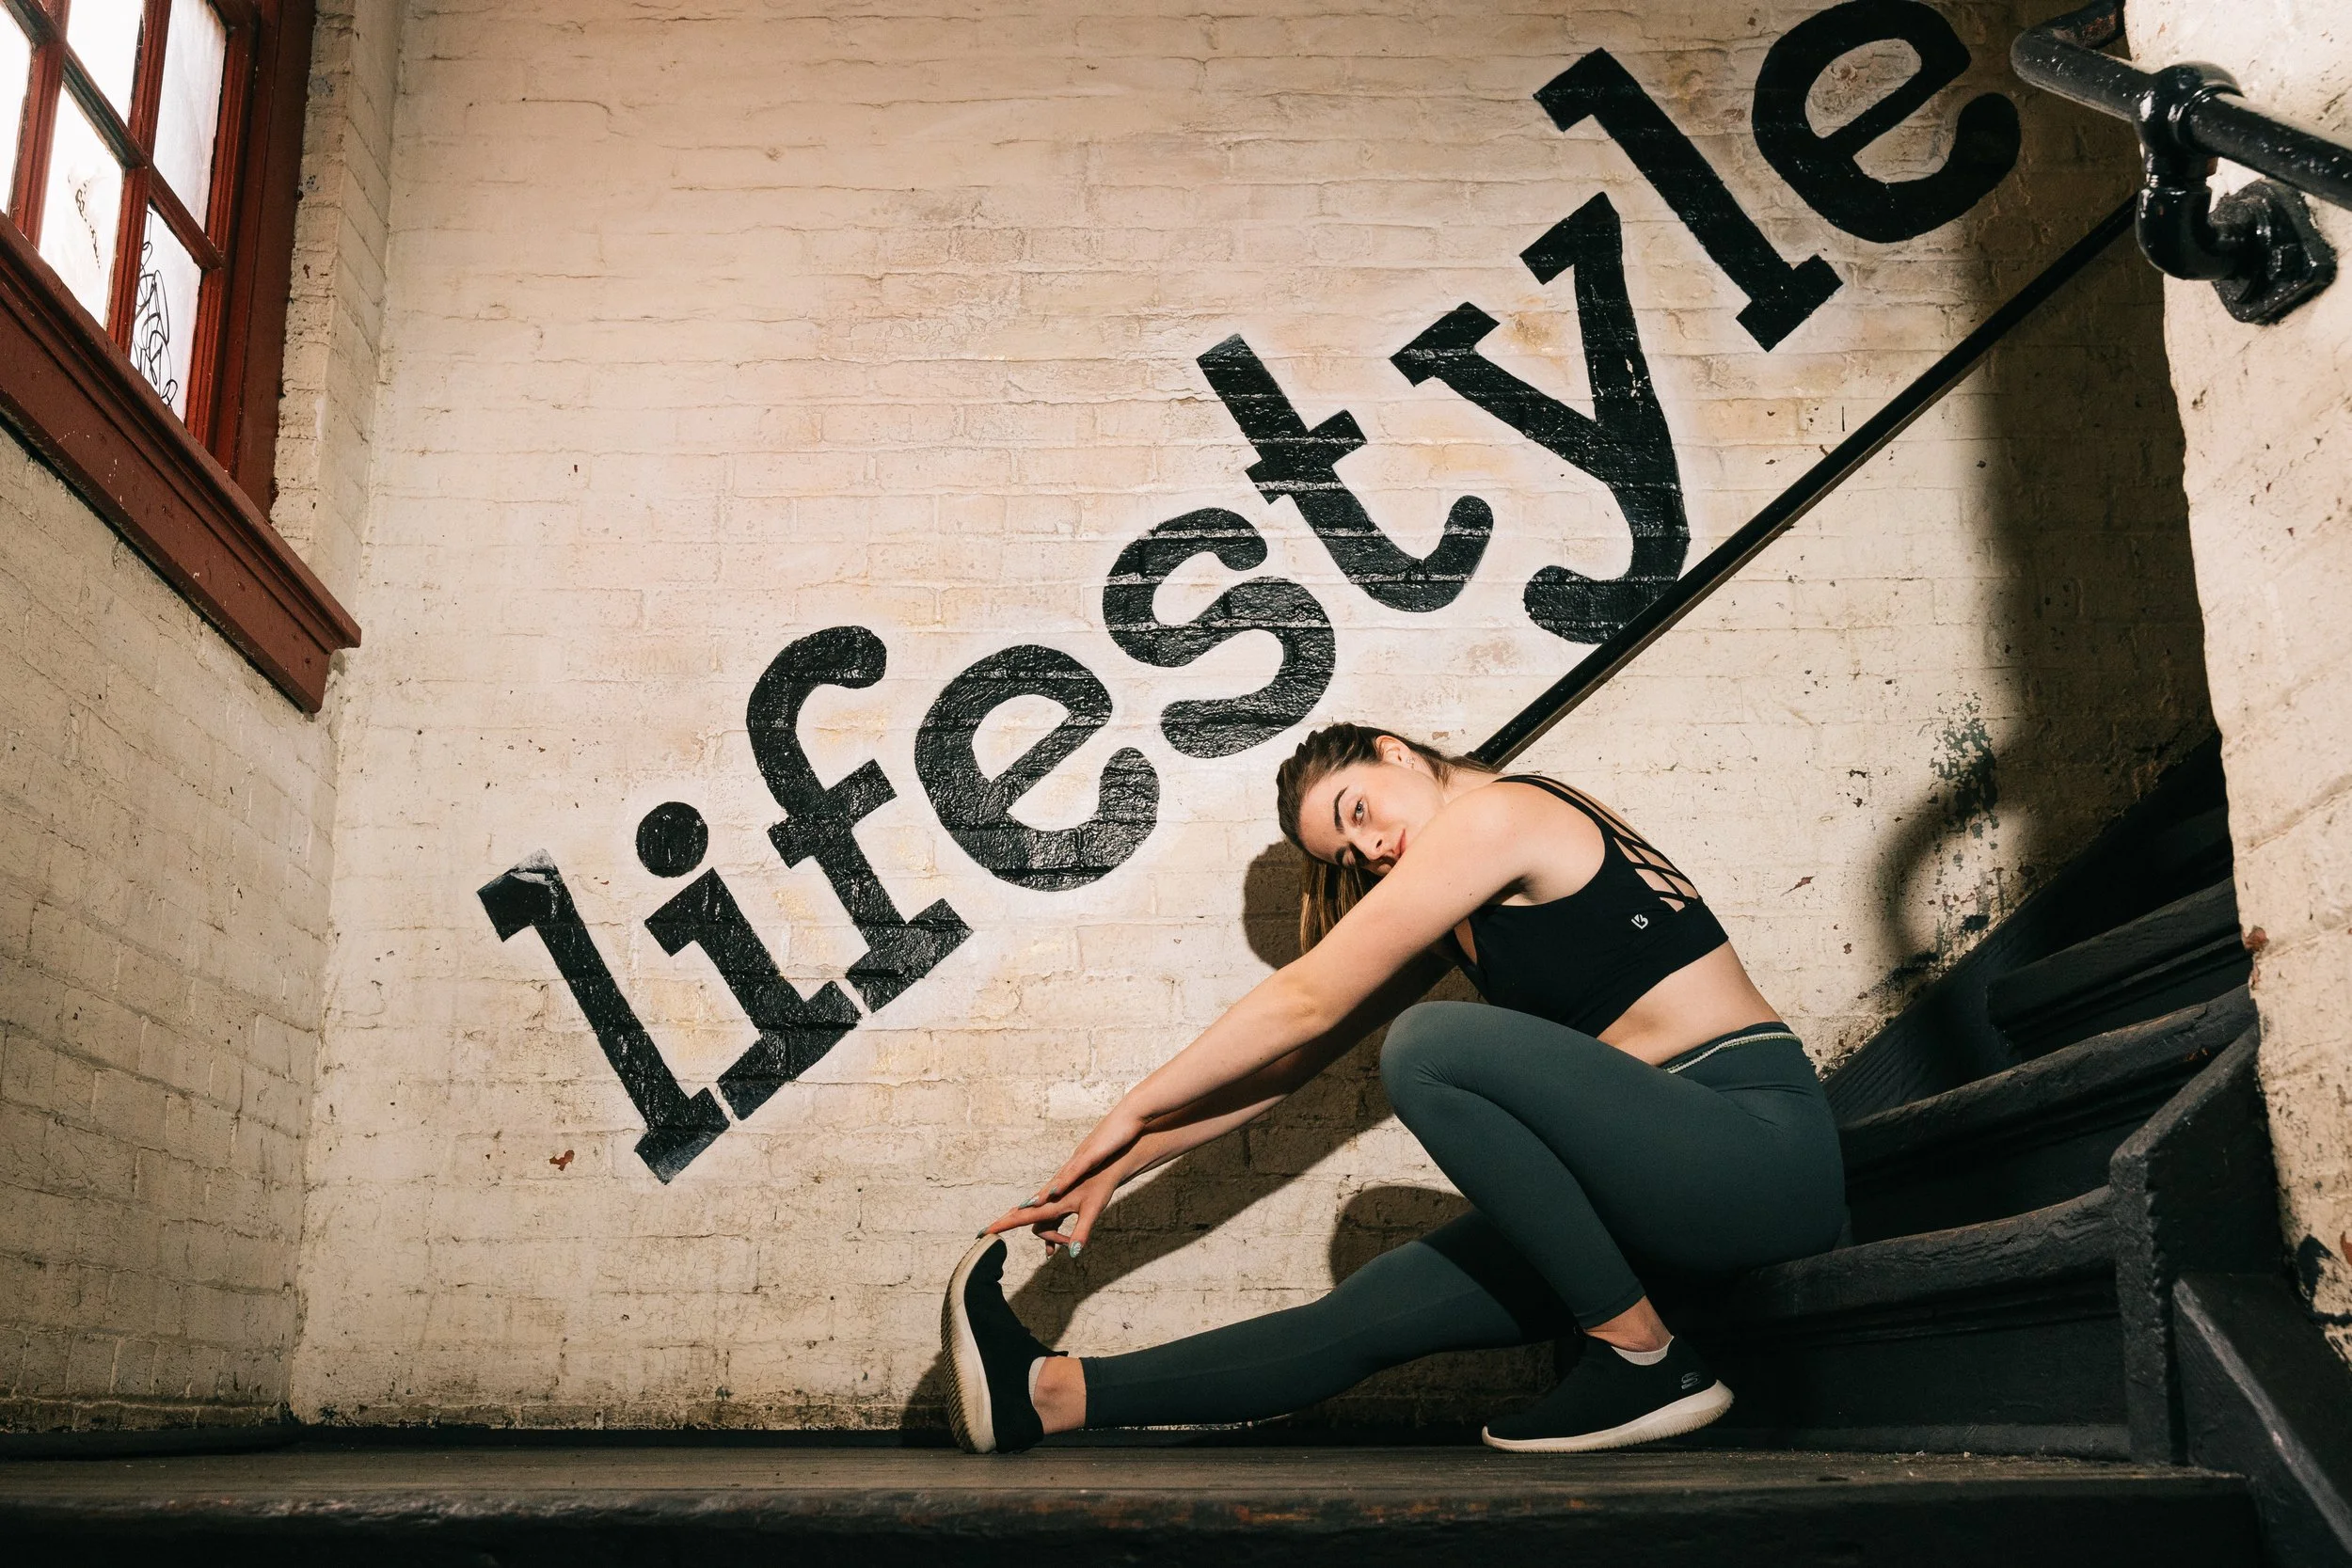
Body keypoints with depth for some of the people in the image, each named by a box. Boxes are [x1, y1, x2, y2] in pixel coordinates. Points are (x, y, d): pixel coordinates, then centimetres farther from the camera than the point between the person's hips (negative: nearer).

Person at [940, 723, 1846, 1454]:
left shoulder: (1496, 813, -7)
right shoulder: (1452, 915, 19)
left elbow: (1305, 1004, -7)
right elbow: (1303, 1053, 18)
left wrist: (1134, 1112, 1)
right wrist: (1120, 1168, 13)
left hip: (1761, 1148, -8)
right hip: (1664, 1181, 9)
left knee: (1427, 1047, -26)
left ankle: (1642, 1360, -17)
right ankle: (1048, 1396, -2)